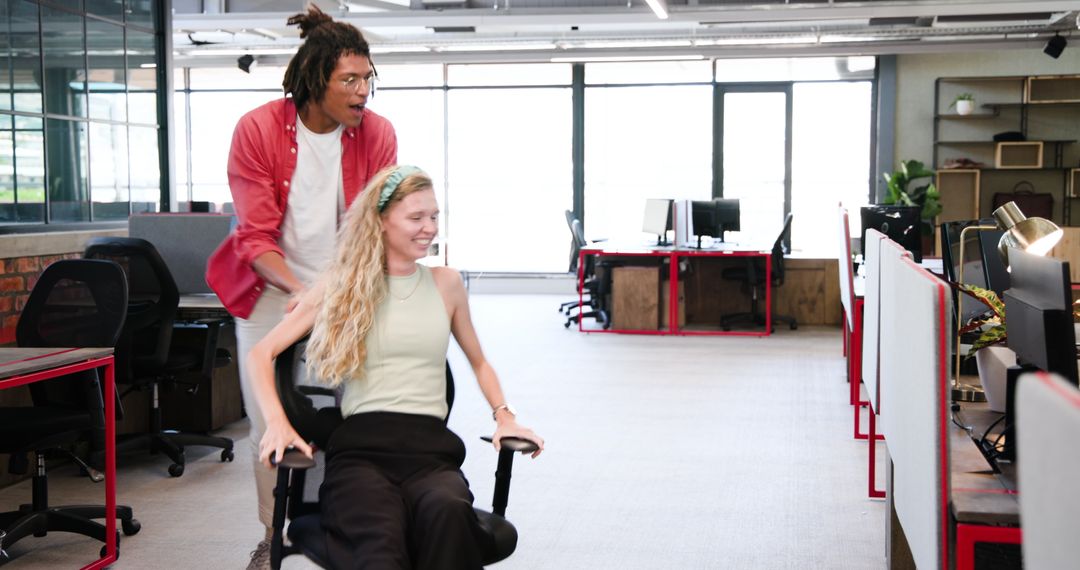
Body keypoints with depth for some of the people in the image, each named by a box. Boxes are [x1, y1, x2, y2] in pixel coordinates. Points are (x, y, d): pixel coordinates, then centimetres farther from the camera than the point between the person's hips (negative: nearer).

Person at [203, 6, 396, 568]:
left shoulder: (377, 133, -8)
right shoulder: (258, 129, -12)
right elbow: (256, 236, -13)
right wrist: (299, 290, -29)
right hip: (273, 291, 0)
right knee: (270, 421, 2)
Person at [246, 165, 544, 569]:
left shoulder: (445, 283, 17)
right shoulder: (342, 284, 11)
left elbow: (478, 361, 31)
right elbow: (261, 354, 12)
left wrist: (503, 416, 13)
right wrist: (277, 423, -5)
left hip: (430, 447, 2)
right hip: (361, 447, -2)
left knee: (450, 512, -38)